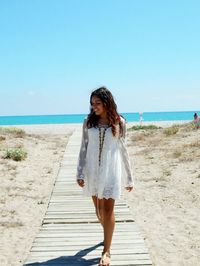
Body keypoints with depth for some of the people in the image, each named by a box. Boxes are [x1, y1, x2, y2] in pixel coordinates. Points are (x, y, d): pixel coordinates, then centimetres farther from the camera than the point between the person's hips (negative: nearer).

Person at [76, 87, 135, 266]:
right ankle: (108, 234, 42)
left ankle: (106, 251, 7)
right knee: (98, 208, 14)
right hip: (92, 170, 3)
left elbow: (123, 150, 2)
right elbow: (83, 149, 2)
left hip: (111, 170, -2)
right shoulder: (89, 122, 1)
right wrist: (80, 173, -6)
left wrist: (129, 177, 3)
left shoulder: (119, 122, -3)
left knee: (108, 209, -4)